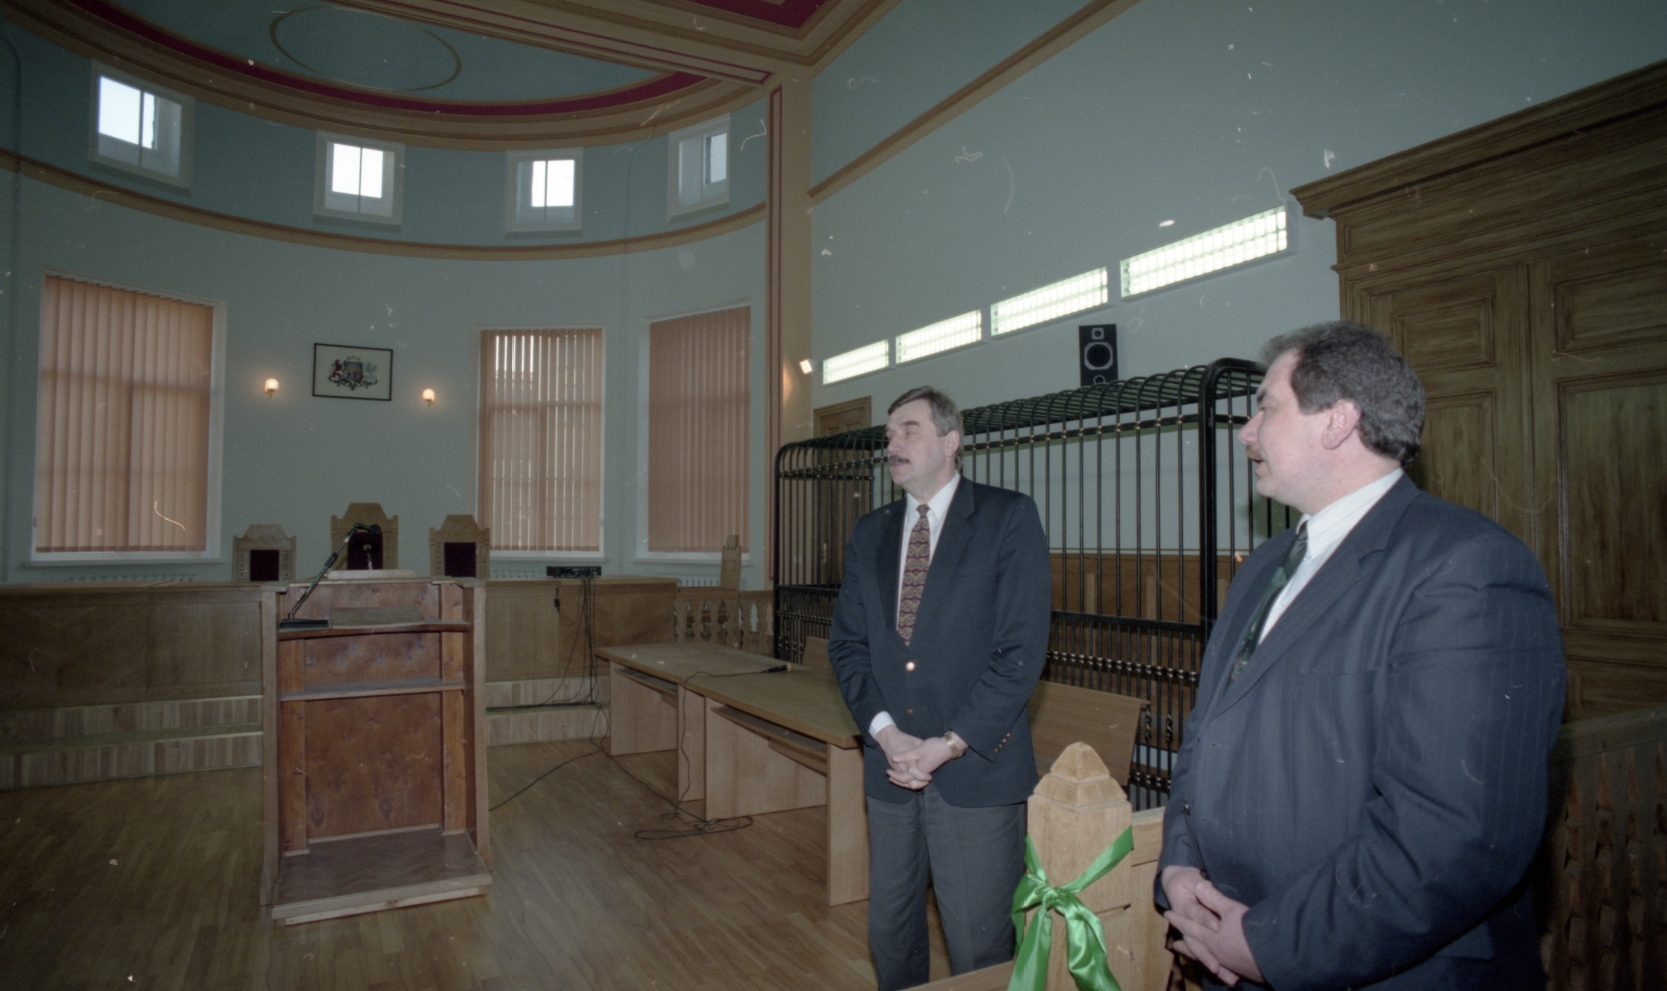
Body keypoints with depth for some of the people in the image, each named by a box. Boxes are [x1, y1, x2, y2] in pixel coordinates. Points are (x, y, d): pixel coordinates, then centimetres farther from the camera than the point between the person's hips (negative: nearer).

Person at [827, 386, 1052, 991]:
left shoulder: (1009, 518, -5)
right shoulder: (869, 534, 11)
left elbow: (1022, 649, -11)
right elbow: (846, 644, 8)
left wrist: (949, 744, -14)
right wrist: (885, 731, -8)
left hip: (977, 767, -4)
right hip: (890, 765, 5)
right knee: (890, 933, 16)